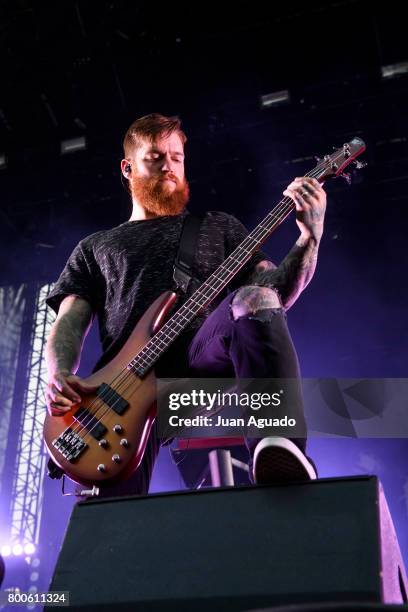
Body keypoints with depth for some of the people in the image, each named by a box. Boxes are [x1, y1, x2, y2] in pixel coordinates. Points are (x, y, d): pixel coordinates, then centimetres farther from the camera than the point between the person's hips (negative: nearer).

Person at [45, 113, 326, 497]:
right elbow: (69, 322, 15)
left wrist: (310, 237, -3)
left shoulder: (218, 227, 27)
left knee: (254, 297, -35)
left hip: (206, 354, 0)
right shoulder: (94, 248, 28)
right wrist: (59, 375, -8)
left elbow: (278, 292, 16)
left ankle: (280, 448, -47)